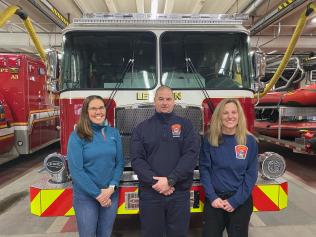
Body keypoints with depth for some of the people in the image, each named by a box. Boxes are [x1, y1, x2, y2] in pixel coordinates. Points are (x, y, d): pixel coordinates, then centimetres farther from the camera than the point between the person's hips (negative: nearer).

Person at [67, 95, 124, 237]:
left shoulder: (114, 133, 1)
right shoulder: (77, 136, -10)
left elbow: (119, 163, 3)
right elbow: (75, 170, -13)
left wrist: (111, 187, -10)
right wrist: (97, 194, -13)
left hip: (111, 194, 3)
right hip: (85, 196, -3)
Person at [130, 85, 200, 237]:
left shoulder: (185, 125, 4)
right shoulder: (142, 128, 5)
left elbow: (191, 155, -8)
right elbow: (137, 159, -3)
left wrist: (170, 180, -16)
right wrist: (155, 182, -15)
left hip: (179, 193, 0)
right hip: (150, 193, 1)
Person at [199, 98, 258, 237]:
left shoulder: (250, 141, -3)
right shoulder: (209, 140, -3)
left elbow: (251, 174, -4)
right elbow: (204, 169, -3)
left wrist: (235, 201, -9)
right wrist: (212, 197, -11)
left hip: (240, 201, 1)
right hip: (214, 200, 0)